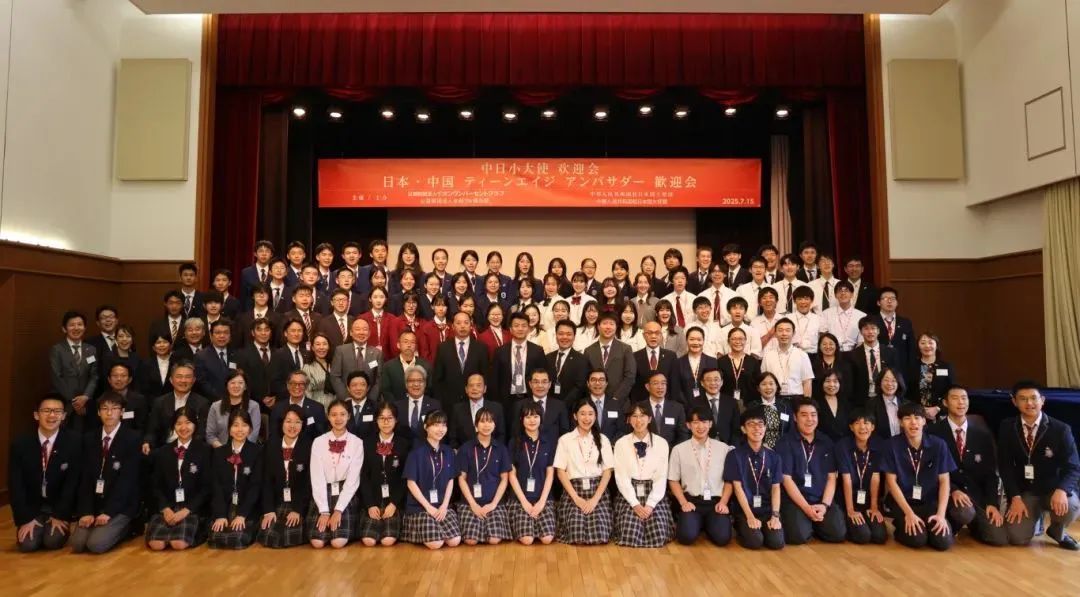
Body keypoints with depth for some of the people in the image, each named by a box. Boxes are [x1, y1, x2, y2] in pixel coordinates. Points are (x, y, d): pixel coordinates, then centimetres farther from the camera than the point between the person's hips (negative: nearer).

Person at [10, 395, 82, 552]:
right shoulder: (20, 445, -8)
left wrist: (60, 515, -15)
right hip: (32, 507, 1)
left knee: (53, 542, -19)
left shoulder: (73, 441, -13)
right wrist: (25, 518, -14)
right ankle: (33, 524, 17)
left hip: (59, 506, -1)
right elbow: (15, 485, -8)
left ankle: (59, 524, 14)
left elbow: (72, 481, -11)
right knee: (28, 544, -16)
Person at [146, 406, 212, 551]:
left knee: (179, 544, -26)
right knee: (156, 544, -23)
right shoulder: (162, 452, 12)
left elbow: (206, 487, -2)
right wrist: (165, 509, -8)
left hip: (192, 508, -3)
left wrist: (186, 510, -13)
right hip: (166, 507, 3)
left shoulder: (204, 451, 0)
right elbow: (156, 485, 9)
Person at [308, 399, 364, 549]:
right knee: (317, 542, -14)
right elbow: (317, 478, -5)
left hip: (346, 495, -1)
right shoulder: (318, 442, -1)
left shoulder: (357, 443, -4)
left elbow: (353, 479, -7)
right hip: (323, 495, 1)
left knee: (338, 542, -17)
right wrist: (324, 511, -13)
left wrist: (338, 510, -14)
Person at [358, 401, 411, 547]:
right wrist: (370, 504, -9)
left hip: (395, 500, -1)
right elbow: (364, 477, 2)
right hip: (372, 500, 1)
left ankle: (392, 527, 13)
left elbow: (405, 477, 0)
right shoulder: (367, 443, 4)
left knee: (388, 540, -19)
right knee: (369, 541, -18)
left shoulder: (404, 443, 1)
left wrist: (394, 503, -10)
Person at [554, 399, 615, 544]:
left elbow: (607, 472, 2)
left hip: (598, 491, 1)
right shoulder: (565, 440, 2)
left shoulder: (603, 440, 6)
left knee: (600, 536, -16)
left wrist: (595, 499, -11)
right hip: (573, 491, -1)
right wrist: (577, 498, -11)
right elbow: (560, 472, -1)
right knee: (576, 536, -18)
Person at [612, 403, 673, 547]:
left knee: (658, 537, -16)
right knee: (630, 537, -18)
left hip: (654, 495, 1)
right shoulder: (621, 443, 0)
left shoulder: (661, 443, 1)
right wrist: (635, 504, -14)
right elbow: (621, 477, -4)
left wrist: (650, 504, -13)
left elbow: (661, 477, -2)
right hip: (628, 495, 0)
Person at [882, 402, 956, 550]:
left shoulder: (938, 444, -4)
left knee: (944, 541, -19)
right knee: (917, 539, -24)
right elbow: (891, 481, -8)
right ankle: (901, 525, 10)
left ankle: (929, 523, 14)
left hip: (930, 502, 2)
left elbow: (944, 481, -3)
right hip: (902, 501, -2)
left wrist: (941, 514, -14)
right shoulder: (892, 445, -10)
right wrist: (909, 513, -16)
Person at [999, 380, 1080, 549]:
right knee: (1017, 538, -18)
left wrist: (1061, 490, -33)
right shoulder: (1007, 427, -3)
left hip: (1053, 488, 0)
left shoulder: (1061, 429, -9)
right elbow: (1005, 466, -4)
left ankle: (1057, 531, 3)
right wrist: (1015, 498, -15)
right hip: (1023, 491, 0)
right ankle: (1034, 515, 19)